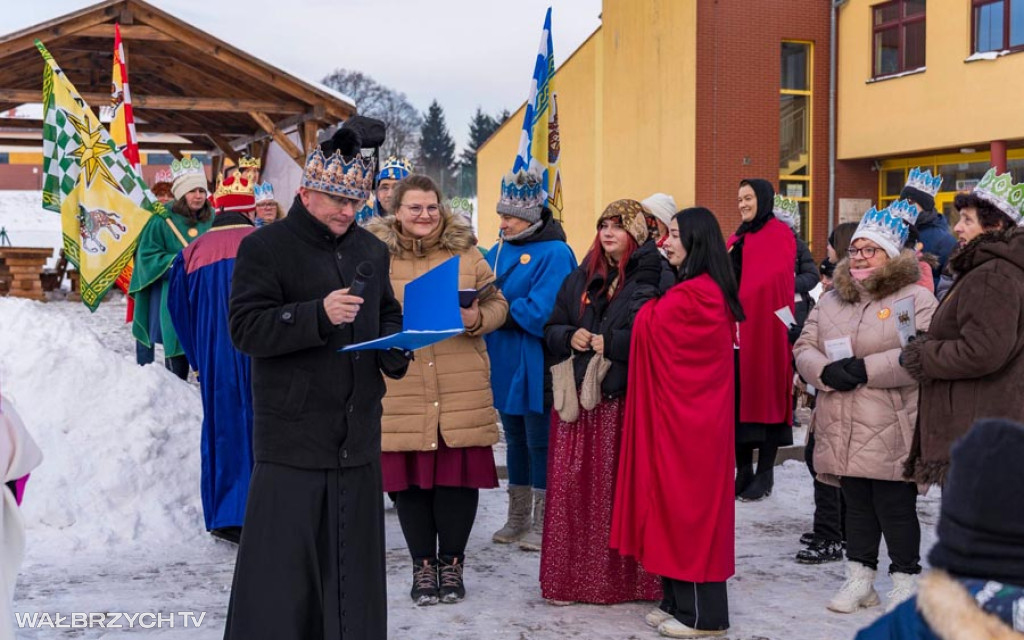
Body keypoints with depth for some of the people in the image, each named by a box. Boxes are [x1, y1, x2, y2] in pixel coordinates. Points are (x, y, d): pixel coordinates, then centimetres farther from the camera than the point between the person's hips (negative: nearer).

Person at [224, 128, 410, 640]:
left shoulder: (371, 249, 13)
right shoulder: (264, 247, -5)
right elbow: (245, 328, -13)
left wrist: (395, 351, 2)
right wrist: (318, 315, -24)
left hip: (358, 433, 6)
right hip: (292, 434, -6)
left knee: (354, 559, 12)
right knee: (282, 560, -4)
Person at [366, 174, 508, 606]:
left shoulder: (465, 253, 8)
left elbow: (497, 303, 11)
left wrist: (478, 319, -9)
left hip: (461, 389, 1)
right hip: (400, 389, 0)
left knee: (459, 476, 4)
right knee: (409, 476, 5)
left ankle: (451, 563, 22)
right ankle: (423, 565, 22)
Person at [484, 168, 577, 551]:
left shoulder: (554, 253, -12)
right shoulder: (498, 252, 11)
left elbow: (540, 313, -21)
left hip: (535, 368, -7)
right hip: (505, 364, 7)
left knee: (540, 442, 2)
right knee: (515, 440, 16)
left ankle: (542, 524, 14)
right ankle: (517, 519, 28)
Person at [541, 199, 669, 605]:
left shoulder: (655, 278, -3)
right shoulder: (581, 278, 17)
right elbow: (552, 330, 20)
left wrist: (609, 343, -13)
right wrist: (570, 337, -1)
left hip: (626, 401, -5)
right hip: (578, 397, 5)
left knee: (622, 491, -3)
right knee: (571, 488, 4)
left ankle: (624, 578, 10)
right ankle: (571, 577, 13)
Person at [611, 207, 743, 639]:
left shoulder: (690, 295, -19)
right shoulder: (714, 291, 12)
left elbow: (646, 326, -7)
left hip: (684, 418, -10)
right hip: (698, 413, 10)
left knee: (685, 502, -3)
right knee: (693, 500, 12)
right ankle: (680, 600, 20)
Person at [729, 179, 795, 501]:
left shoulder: (780, 235, -4)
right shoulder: (737, 239, 18)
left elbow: (775, 280, -14)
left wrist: (740, 304, -18)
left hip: (765, 328, -6)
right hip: (736, 327, 6)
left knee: (765, 393, -1)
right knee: (739, 396, 6)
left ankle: (765, 473, 5)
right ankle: (743, 471, 13)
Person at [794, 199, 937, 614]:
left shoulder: (915, 298, -5)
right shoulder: (831, 300, 15)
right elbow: (804, 348, 10)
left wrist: (864, 369, -21)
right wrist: (826, 371, -12)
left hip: (891, 430, -5)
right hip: (843, 430, 6)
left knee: (895, 506, 1)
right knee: (856, 503, 14)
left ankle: (905, 582, 15)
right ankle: (859, 578, 26)